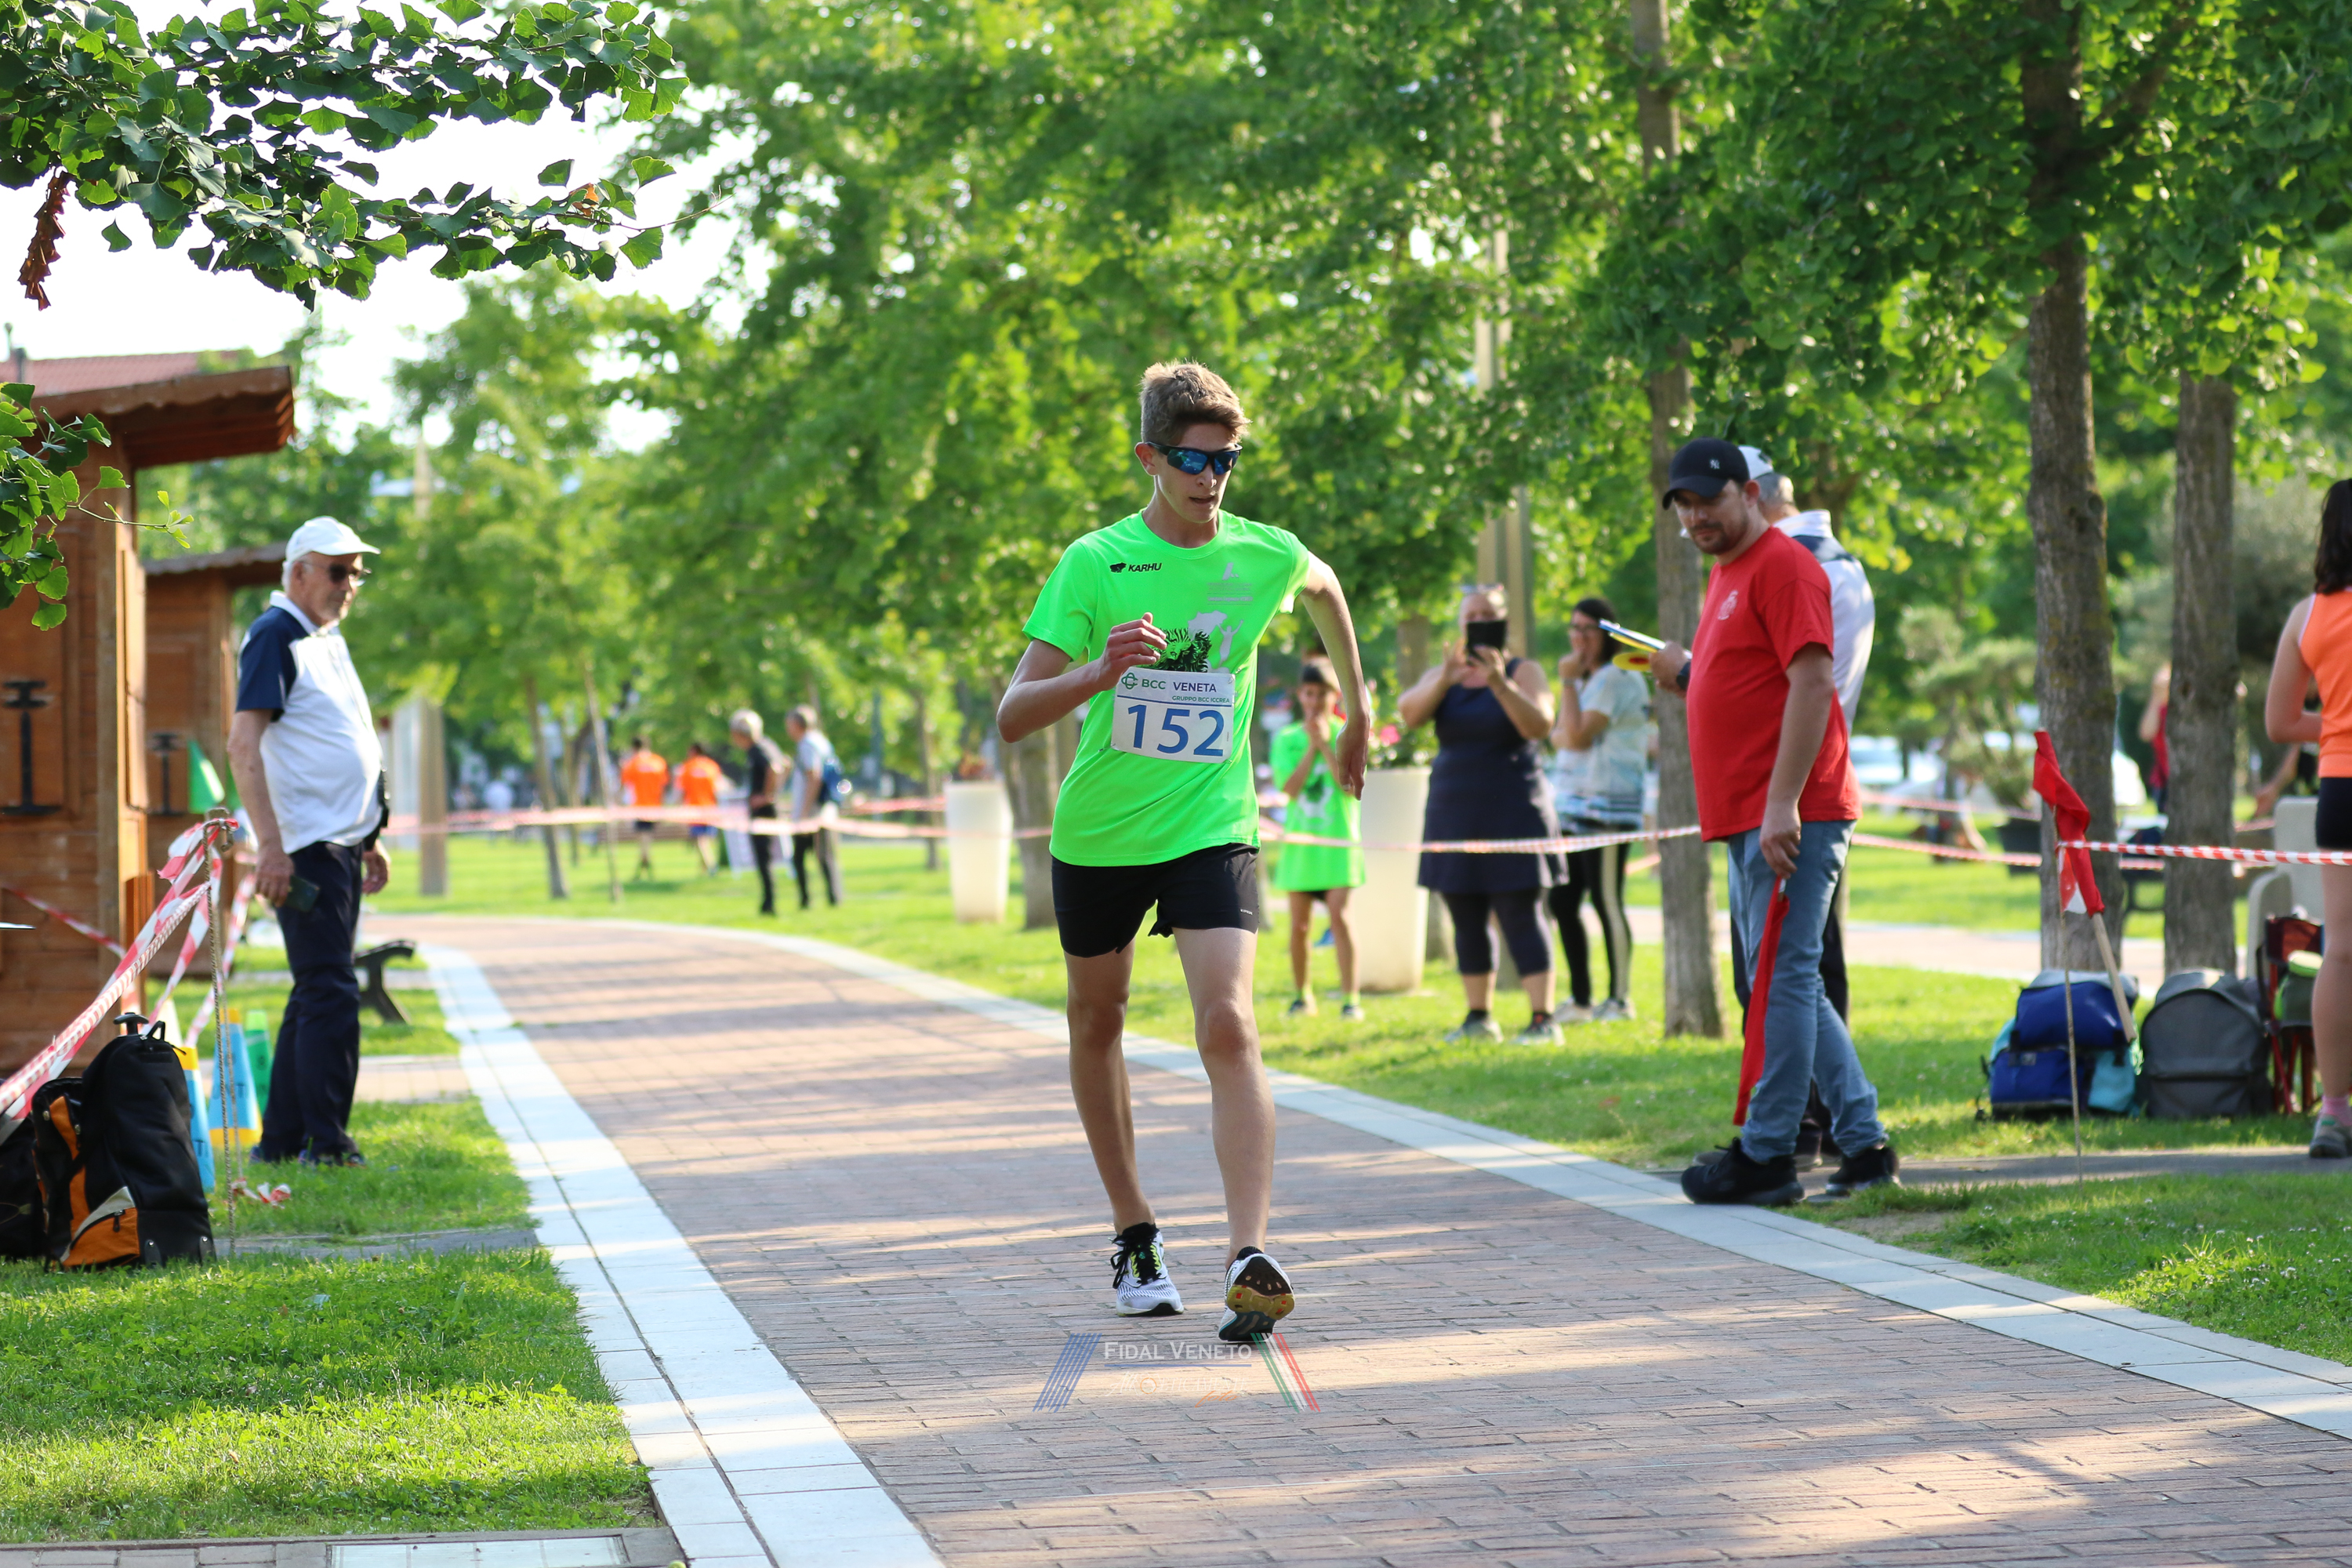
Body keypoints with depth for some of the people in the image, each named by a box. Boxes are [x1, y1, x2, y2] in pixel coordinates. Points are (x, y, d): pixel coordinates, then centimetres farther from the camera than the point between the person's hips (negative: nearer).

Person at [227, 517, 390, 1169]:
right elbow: (243, 743, -19)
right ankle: (326, 1146, -8)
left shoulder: (329, 639, 18)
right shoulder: (274, 636, -11)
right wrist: (271, 845, -25)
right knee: (331, 994, -11)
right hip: (305, 846, -10)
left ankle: (282, 1140, 17)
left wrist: (369, 840, 24)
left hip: (341, 845, 10)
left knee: (316, 993, 11)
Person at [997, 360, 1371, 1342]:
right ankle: (1133, 1234, 32)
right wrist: (1096, 675, -33)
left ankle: (1250, 1257, -27)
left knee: (1229, 1030, -19)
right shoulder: (1094, 563, -9)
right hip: (1098, 832, 1)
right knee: (1097, 1025, 14)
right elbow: (1013, 717, -14)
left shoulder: (1265, 555, -3)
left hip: (1211, 828, -1)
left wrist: (1356, 713, 31)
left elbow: (1325, 588, 24)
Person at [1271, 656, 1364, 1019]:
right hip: (1300, 840, 2)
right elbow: (1291, 787, -8)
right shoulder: (1287, 739, 5)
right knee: (1300, 925, 5)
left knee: (1339, 915, -13)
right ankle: (1302, 995, 19)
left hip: (1337, 841, -2)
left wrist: (1325, 744, -14)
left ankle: (1350, 997, -12)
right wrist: (1312, 747, -12)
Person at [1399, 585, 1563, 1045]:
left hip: (1511, 813, -4)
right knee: (1467, 922, 5)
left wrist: (1500, 683, -29)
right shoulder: (1442, 677, 10)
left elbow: (1539, 725, -16)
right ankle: (1478, 1016, 10)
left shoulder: (1523, 672, 0)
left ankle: (1542, 1019, -13)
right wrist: (1445, 679, -25)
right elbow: (1409, 714, -8)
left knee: (1521, 917, -10)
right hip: (1454, 812, 4)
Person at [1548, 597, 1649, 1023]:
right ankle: (1580, 999, 14)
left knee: (1607, 901, -8)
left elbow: (1579, 736, -17)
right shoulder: (1584, 680, 20)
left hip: (1605, 806, -9)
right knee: (1562, 903, 7)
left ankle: (1620, 999, -4)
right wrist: (1568, 732, -7)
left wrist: (1568, 683, -11)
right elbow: (1558, 736, 15)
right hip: (1569, 804, 9)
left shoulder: (1618, 678, -9)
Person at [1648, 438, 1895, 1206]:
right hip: (1745, 818, 11)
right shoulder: (1725, 575, 20)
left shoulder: (1783, 566, -10)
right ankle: (1864, 1142, 16)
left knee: (1782, 978, -8)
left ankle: (1766, 1154, -5)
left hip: (1791, 817, -11)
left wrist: (1782, 805, -24)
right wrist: (1685, 674, 10)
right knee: (1783, 983, 12)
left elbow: (1811, 684, -19)